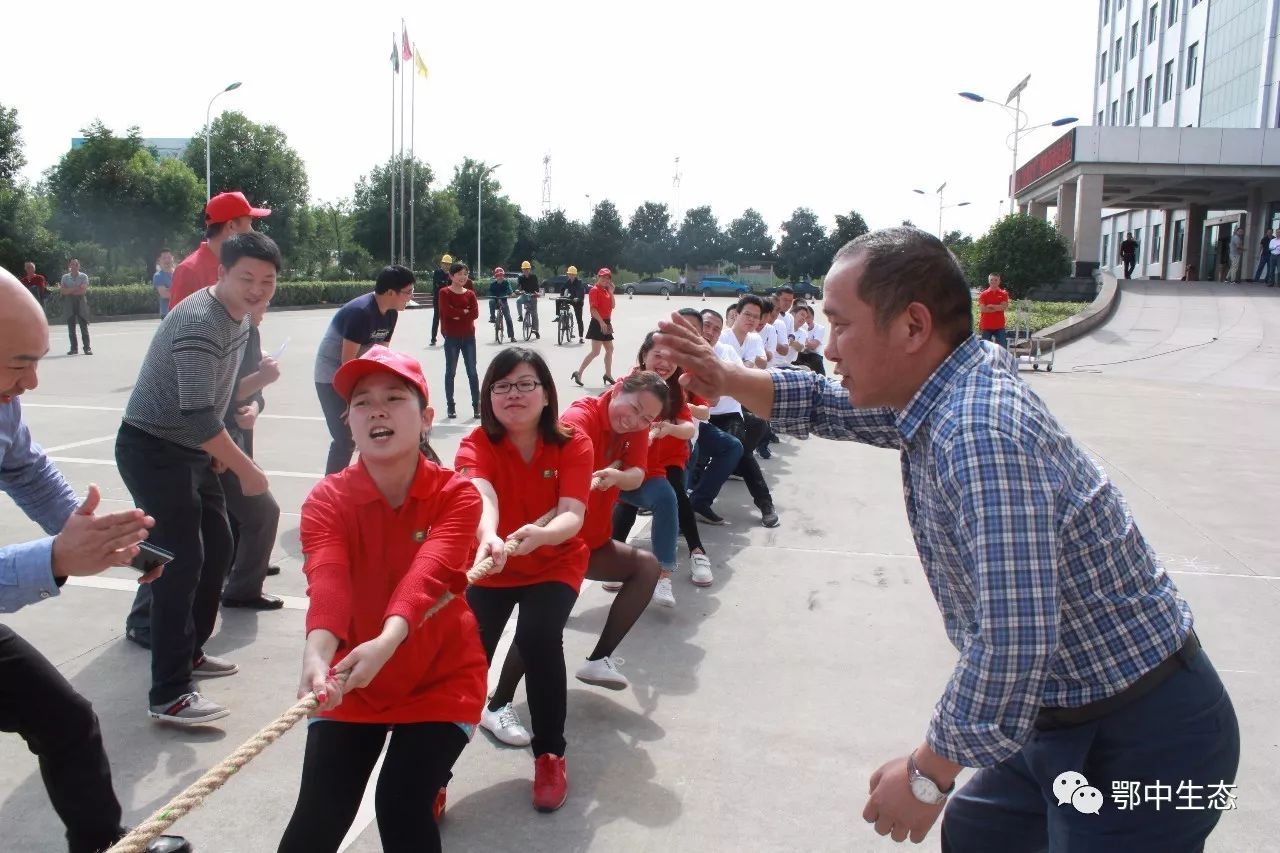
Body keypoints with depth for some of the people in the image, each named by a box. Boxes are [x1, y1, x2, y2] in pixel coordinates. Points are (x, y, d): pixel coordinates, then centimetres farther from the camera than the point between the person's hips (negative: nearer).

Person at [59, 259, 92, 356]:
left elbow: (83, 291, -9)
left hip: (81, 303, -2)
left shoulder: (83, 277, 2)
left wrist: (69, 291, -6)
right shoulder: (65, 277, 9)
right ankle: (74, 348, 9)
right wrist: (76, 288, -11)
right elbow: (63, 291, -3)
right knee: (71, 327, 3)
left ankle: (87, 348, -1)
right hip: (69, 304, 2)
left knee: (84, 327, -3)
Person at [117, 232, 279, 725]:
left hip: (189, 450, 10)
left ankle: (189, 652, 30)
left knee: (218, 547, 14)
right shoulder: (201, 323, -25)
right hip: (152, 449, -9)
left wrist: (218, 449, 14)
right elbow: (197, 416, -29)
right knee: (184, 560, -13)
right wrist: (247, 471, -23)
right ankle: (169, 696, -8)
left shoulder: (240, 317, 6)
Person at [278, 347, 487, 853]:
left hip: (441, 680, -2)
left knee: (401, 808, -17)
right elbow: (326, 581, -28)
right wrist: (318, 654, -47)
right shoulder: (326, 500, -10)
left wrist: (386, 643, -50)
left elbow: (428, 574, -32)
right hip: (351, 684, 2)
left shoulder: (456, 496, -14)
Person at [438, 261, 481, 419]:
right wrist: (465, 312, -9)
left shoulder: (470, 294, 7)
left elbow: (475, 313, -6)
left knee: (472, 372, 3)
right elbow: (447, 311, -17)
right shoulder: (445, 293, -2)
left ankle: (476, 405, 7)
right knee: (450, 372, 4)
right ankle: (451, 406, 11)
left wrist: (457, 314, -14)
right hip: (451, 337, -3)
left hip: (468, 337, 3)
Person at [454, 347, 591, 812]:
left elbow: (573, 515, -27)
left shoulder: (573, 444, -15)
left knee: (539, 637, -26)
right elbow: (481, 496, -38)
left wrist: (538, 535, -50)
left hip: (554, 566, 0)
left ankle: (550, 755, -4)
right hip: (490, 568, 1)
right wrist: (488, 538, -60)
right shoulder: (476, 446, -17)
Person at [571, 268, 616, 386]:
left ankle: (608, 375, 22)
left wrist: (611, 292, 1)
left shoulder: (605, 291, 15)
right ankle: (579, 373, -8)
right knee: (595, 352, -11)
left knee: (610, 349, 14)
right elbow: (593, 309, -19)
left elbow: (612, 305, 11)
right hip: (598, 323, -9)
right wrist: (601, 322, -24)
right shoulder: (594, 290, -12)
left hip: (606, 323, 9)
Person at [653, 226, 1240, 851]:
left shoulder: (982, 435, -31)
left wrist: (928, 773, -22)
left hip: (1141, 736, -9)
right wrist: (726, 380, 2)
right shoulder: (941, 393, 0)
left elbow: (1014, 640, -35)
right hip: (1067, 710, 9)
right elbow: (829, 404, 16)